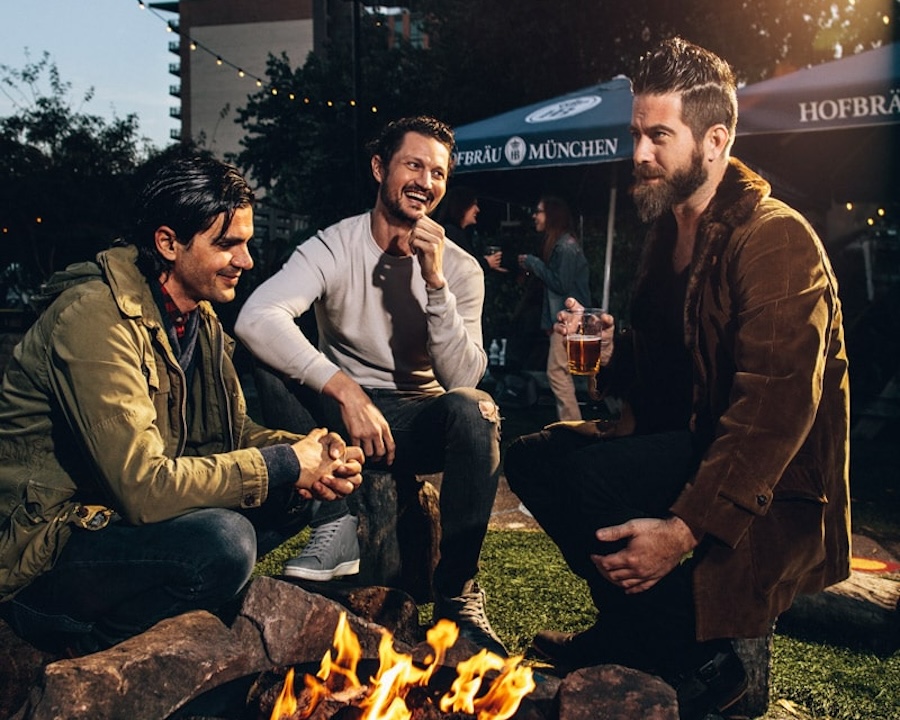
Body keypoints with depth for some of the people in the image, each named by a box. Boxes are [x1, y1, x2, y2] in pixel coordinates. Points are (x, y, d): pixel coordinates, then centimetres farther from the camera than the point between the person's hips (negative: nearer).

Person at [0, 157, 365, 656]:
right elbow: (143, 488, -30)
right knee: (223, 540, -32)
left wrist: (308, 455, -15)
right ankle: (85, 631, -4)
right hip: (43, 553, -8)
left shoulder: (199, 315, 5)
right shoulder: (98, 319, -24)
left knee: (300, 495, -1)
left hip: (123, 513, 8)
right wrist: (285, 464, -22)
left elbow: (234, 432, 6)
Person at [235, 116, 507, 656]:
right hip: (341, 412, -1)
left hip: (420, 419, 1)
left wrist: (434, 280, -24)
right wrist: (346, 392, -35)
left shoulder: (460, 268, -2)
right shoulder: (334, 247, -7)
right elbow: (257, 317, -27)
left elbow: (463, 378, -14)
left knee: (475, 409, -33)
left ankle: (458, 595, -18)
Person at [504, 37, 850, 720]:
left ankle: (698, 662, -4)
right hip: (687, 441, 9)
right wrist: (609, 351, -4)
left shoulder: (777, 239, -18)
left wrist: (686, 529, -32)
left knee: (589, 478, -27)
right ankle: (630, 634, 10)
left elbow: (775, 407, -27)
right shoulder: (669, 233, 10)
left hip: (772, 488, -9)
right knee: (533, 453, 2)